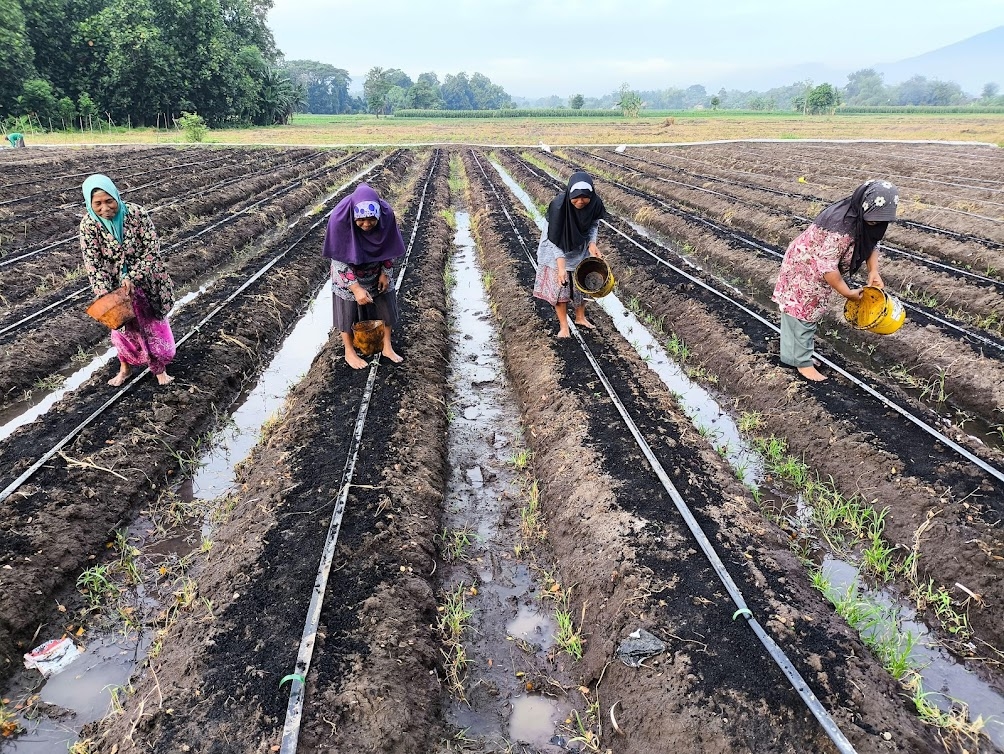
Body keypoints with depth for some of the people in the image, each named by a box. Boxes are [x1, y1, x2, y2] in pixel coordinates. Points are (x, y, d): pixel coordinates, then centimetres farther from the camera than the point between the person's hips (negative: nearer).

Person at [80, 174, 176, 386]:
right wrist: (104, 295, -25)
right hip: (117, 285, 2)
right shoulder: (88, 225, -16)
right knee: (123, 326, 19)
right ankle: (125, 367, 40)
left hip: (145, 282, -1)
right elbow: (93, 263, -15)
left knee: (154, 324, 12)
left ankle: (159, 367, 32)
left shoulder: (136, 213, -21)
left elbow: (152, 249, -20)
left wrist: (132, 277, -27)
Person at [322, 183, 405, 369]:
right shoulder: (340, 219, -33)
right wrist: (356, 287, -28)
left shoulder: (386, 214, -27)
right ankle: (349, 351, 30)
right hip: (348, 272, -3)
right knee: (347, 310, 9)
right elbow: (338, 259, -24)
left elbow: (389, 247, -8)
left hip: (377, 270, 3)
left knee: (387, 304, 10)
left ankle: (387, 347, 30)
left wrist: (385, 273, -8)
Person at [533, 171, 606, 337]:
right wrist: (561, 267, -33)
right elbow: (555, 239, -29)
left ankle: (580, 317, 36)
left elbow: (594, 224, -4)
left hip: (580, 248, 4)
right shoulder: (558, 205, -35)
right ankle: (563, 325, 17)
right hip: (557, 248, -3)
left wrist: (592, 244, -21)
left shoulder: (595, 203, -25)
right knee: (559, 285, 1)